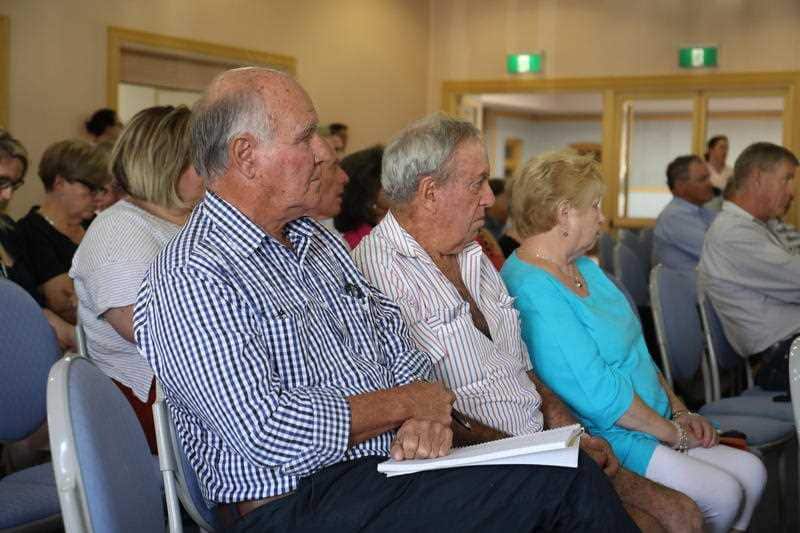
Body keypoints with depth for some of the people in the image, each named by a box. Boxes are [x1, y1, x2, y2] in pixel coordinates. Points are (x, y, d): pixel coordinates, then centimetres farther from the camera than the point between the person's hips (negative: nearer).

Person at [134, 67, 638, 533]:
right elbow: (269, 433, -22)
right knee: (569, 487, -22)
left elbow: (400, 348, 16)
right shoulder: (191, 281, -14)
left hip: (391, 471, 8)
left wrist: (426, 414, -7)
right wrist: (406, 404, -10)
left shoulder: (320, 241, 15)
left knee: (577, 482, -14)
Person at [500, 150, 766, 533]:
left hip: (656, 425, 10)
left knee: (751, 472, 1)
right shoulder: (531, 291, -22)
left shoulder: (584, 267, 13)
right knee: (722, 494, -18)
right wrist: (674, 433, -12)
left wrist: (679, 411, 6)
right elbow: (599, 395, -23)